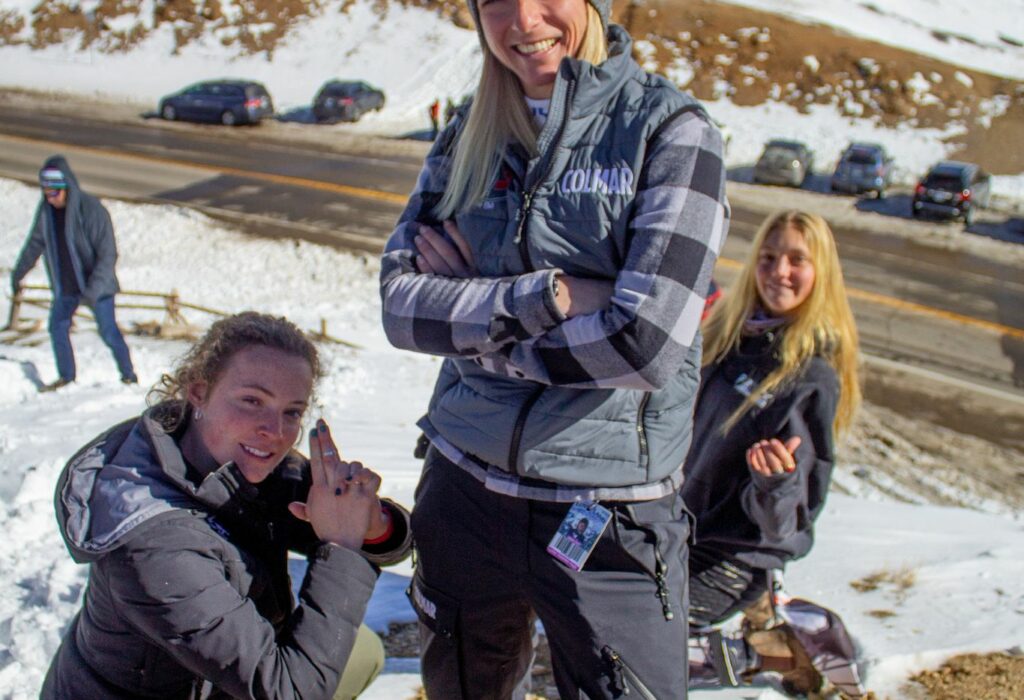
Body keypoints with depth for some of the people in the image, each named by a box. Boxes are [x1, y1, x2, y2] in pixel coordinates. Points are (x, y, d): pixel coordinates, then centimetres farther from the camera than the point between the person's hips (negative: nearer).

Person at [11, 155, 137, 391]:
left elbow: (108, 254, -23)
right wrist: (18, 273, 18)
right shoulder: (46, 209, -3)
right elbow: (35, 243, 13)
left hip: (97, 285, -6)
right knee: (57, 327, 10)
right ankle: (66, 376, 26)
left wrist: (94, 287, -31)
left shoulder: (91, 209, -22)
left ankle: (128, 375, 14)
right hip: (65, 286, 6)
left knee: (108, 331, -3)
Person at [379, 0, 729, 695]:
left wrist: (473, 320, -8)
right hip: (463, 485, 5)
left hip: (608, 513, -4)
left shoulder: (669, 127, -9)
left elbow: (646, 343, -19)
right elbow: (401, 304, -4)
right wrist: (543, 298, -18)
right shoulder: (468, 137, 5)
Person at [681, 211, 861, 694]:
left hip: (738, 551, -7)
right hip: (682, 521, 7)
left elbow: (780, 520, -17)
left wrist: (774, 478, -36)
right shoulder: (729, 331, 0)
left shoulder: (815, 377, -17)